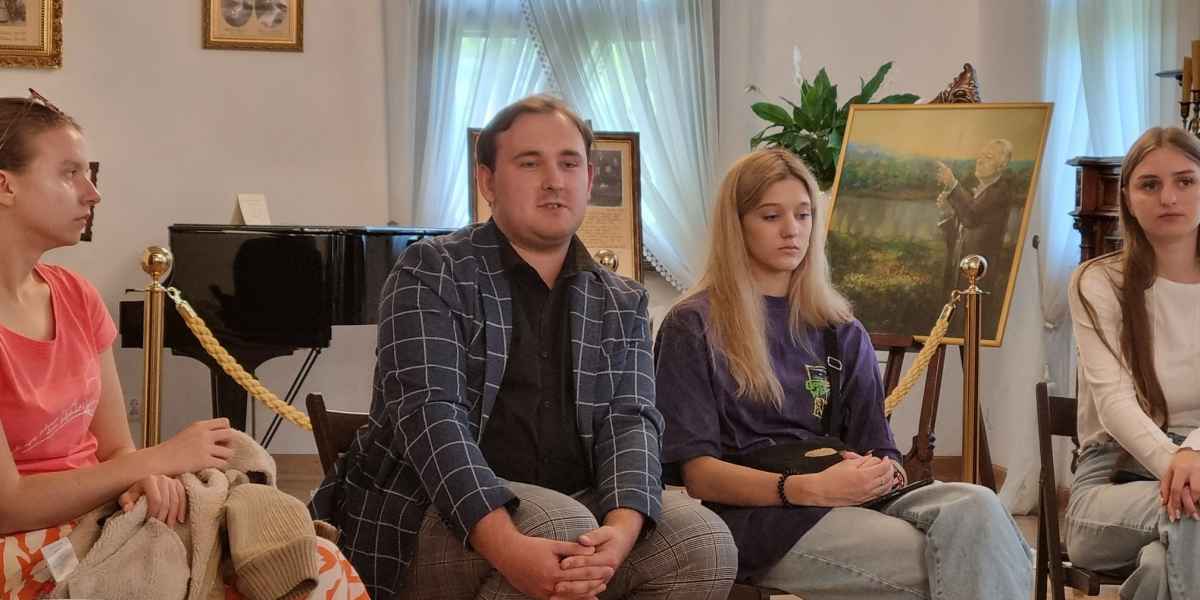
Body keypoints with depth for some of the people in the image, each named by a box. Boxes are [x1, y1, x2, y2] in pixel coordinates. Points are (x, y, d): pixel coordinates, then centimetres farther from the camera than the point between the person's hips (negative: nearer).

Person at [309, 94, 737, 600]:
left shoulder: (622, 304, 13)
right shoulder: (431, 273, -3)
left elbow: (630, 421, -2)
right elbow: (429, 412, -16)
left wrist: (621, 531, -25)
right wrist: (507, 548, -32)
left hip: (575, 508, 5)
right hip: (433, 514, -4)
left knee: (704, 541, -19)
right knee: (562, 526, -32)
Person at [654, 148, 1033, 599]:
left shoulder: (841, 334, 19)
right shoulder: (693, 328, 4)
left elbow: (877, 450, 16)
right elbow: (696, 471, -4)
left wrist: (883, 473, -11)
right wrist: (808, 489, -19)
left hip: (845, 503, 5)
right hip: (753, 516, -5)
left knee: (975, 506, -29)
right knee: (941, 562, -31)